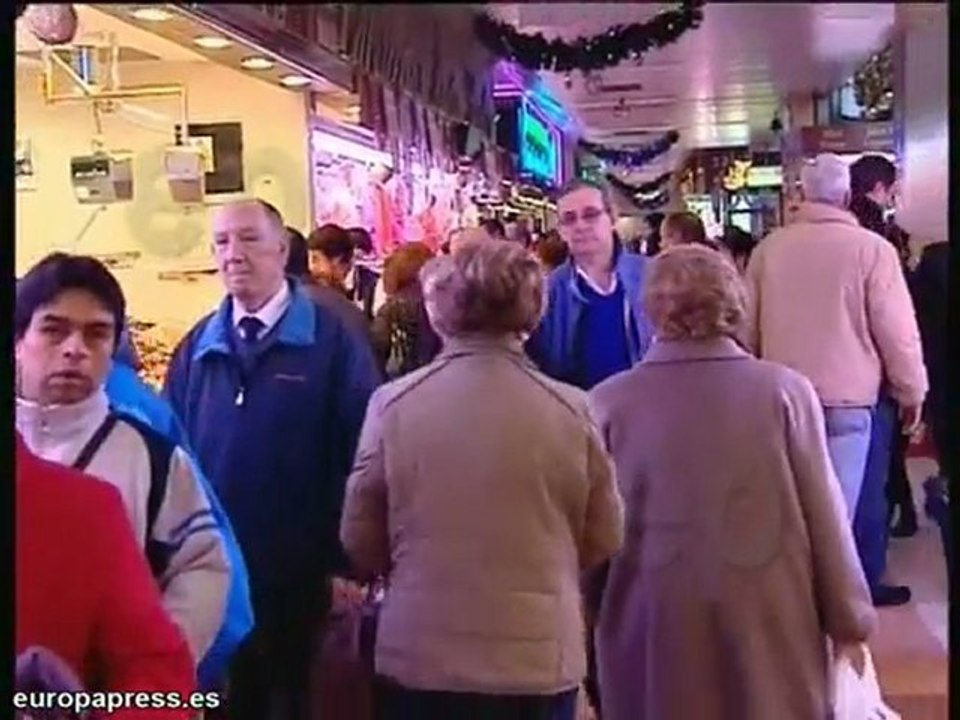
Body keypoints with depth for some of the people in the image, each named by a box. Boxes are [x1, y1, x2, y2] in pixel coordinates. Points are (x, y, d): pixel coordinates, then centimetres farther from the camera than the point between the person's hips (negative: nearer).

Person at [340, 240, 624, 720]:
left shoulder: (393, 405, -10)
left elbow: (359, 540, 0)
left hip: (420, 658, 0)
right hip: (538, 660, 0)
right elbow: (603, 541, 1)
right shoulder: (570, 410, -10)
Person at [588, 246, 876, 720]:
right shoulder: (785, 390, -8)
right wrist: (849, 622, 8)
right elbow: (825, 516, -3)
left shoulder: (609, 402, -6)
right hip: (769, 620, 0)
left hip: (653, 625, 1)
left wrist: (595, 617, 15)